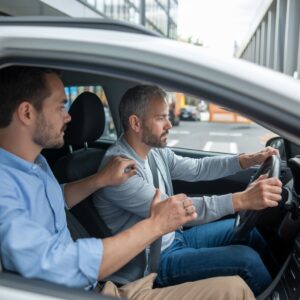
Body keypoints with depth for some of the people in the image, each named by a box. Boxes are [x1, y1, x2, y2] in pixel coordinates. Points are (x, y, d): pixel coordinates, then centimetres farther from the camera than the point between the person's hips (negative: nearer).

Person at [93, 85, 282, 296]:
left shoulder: (155, 152, 0)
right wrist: (241, 200, -38)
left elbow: (197, 169, 7)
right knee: (246, 260, -17)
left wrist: (249, 159, -4)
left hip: (173, 237, 9)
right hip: (156, 261, -9)